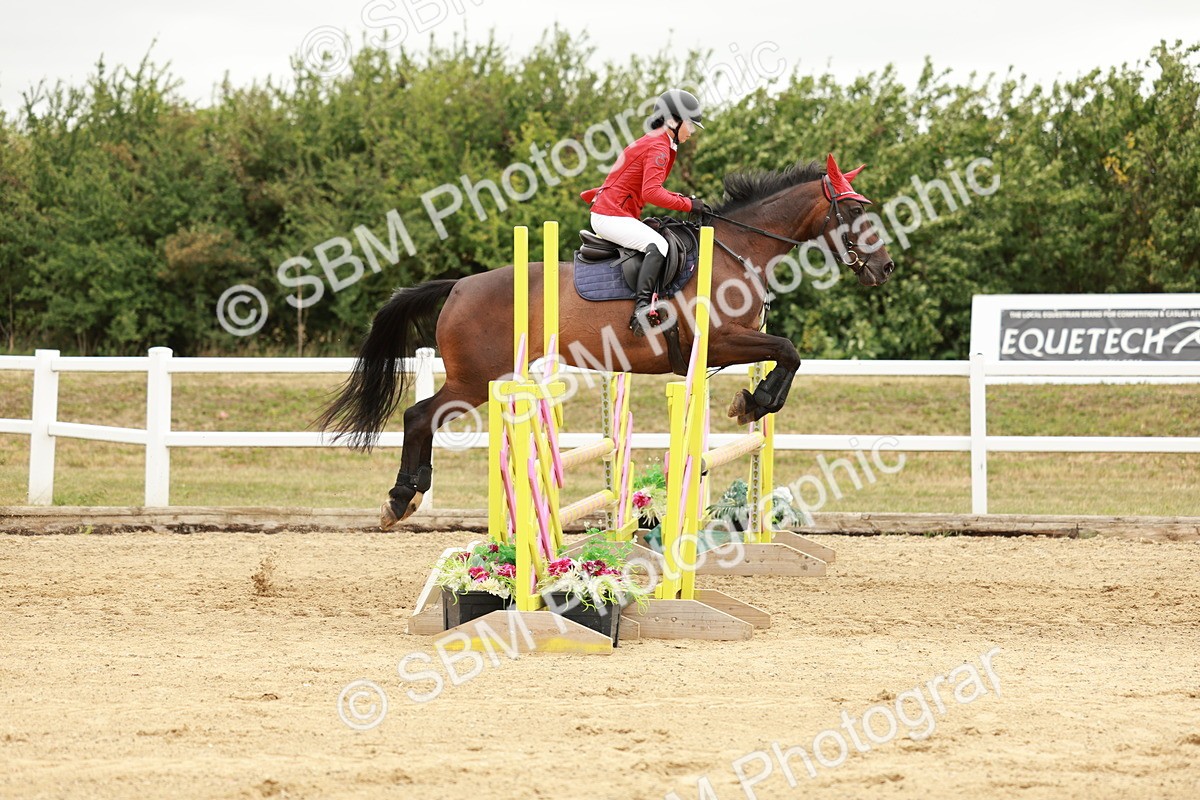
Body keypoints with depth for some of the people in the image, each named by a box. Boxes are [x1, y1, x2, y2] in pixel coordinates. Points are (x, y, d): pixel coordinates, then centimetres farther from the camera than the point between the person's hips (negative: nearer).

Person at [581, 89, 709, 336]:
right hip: (611, 215, -11)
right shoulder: (658, 147, -13)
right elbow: (651, 192, -23)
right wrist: (687, 204, -19)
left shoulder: (651, 143, 19)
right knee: (657, 244, -26)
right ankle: (642, 307, -37)